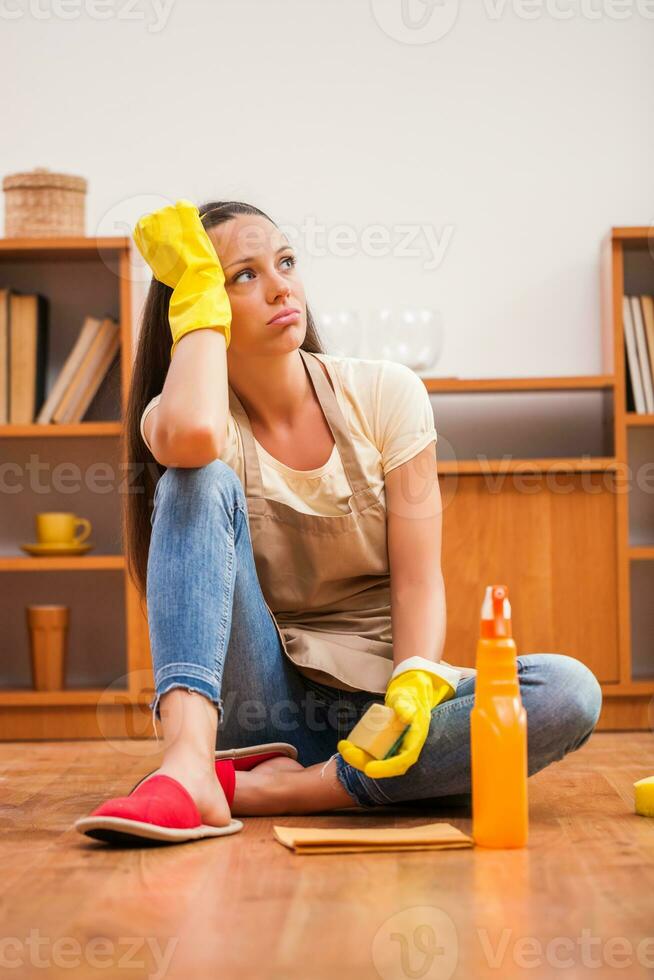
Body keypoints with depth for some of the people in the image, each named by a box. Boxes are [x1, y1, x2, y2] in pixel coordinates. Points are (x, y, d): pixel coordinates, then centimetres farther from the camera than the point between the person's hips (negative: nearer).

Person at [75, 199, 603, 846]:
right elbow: (190, 434, -31)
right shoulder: (174, 415, -3)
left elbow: (418, 579, -5)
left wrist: (415, 688, -25)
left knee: (569, 691, -27)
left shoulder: (383, 394, 0)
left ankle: (277, 787, -30)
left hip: (377, 692, 2)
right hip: (262, 696, -1)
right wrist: (198, 289, -15)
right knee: (201, 481, -22)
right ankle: (188, 767, -39)